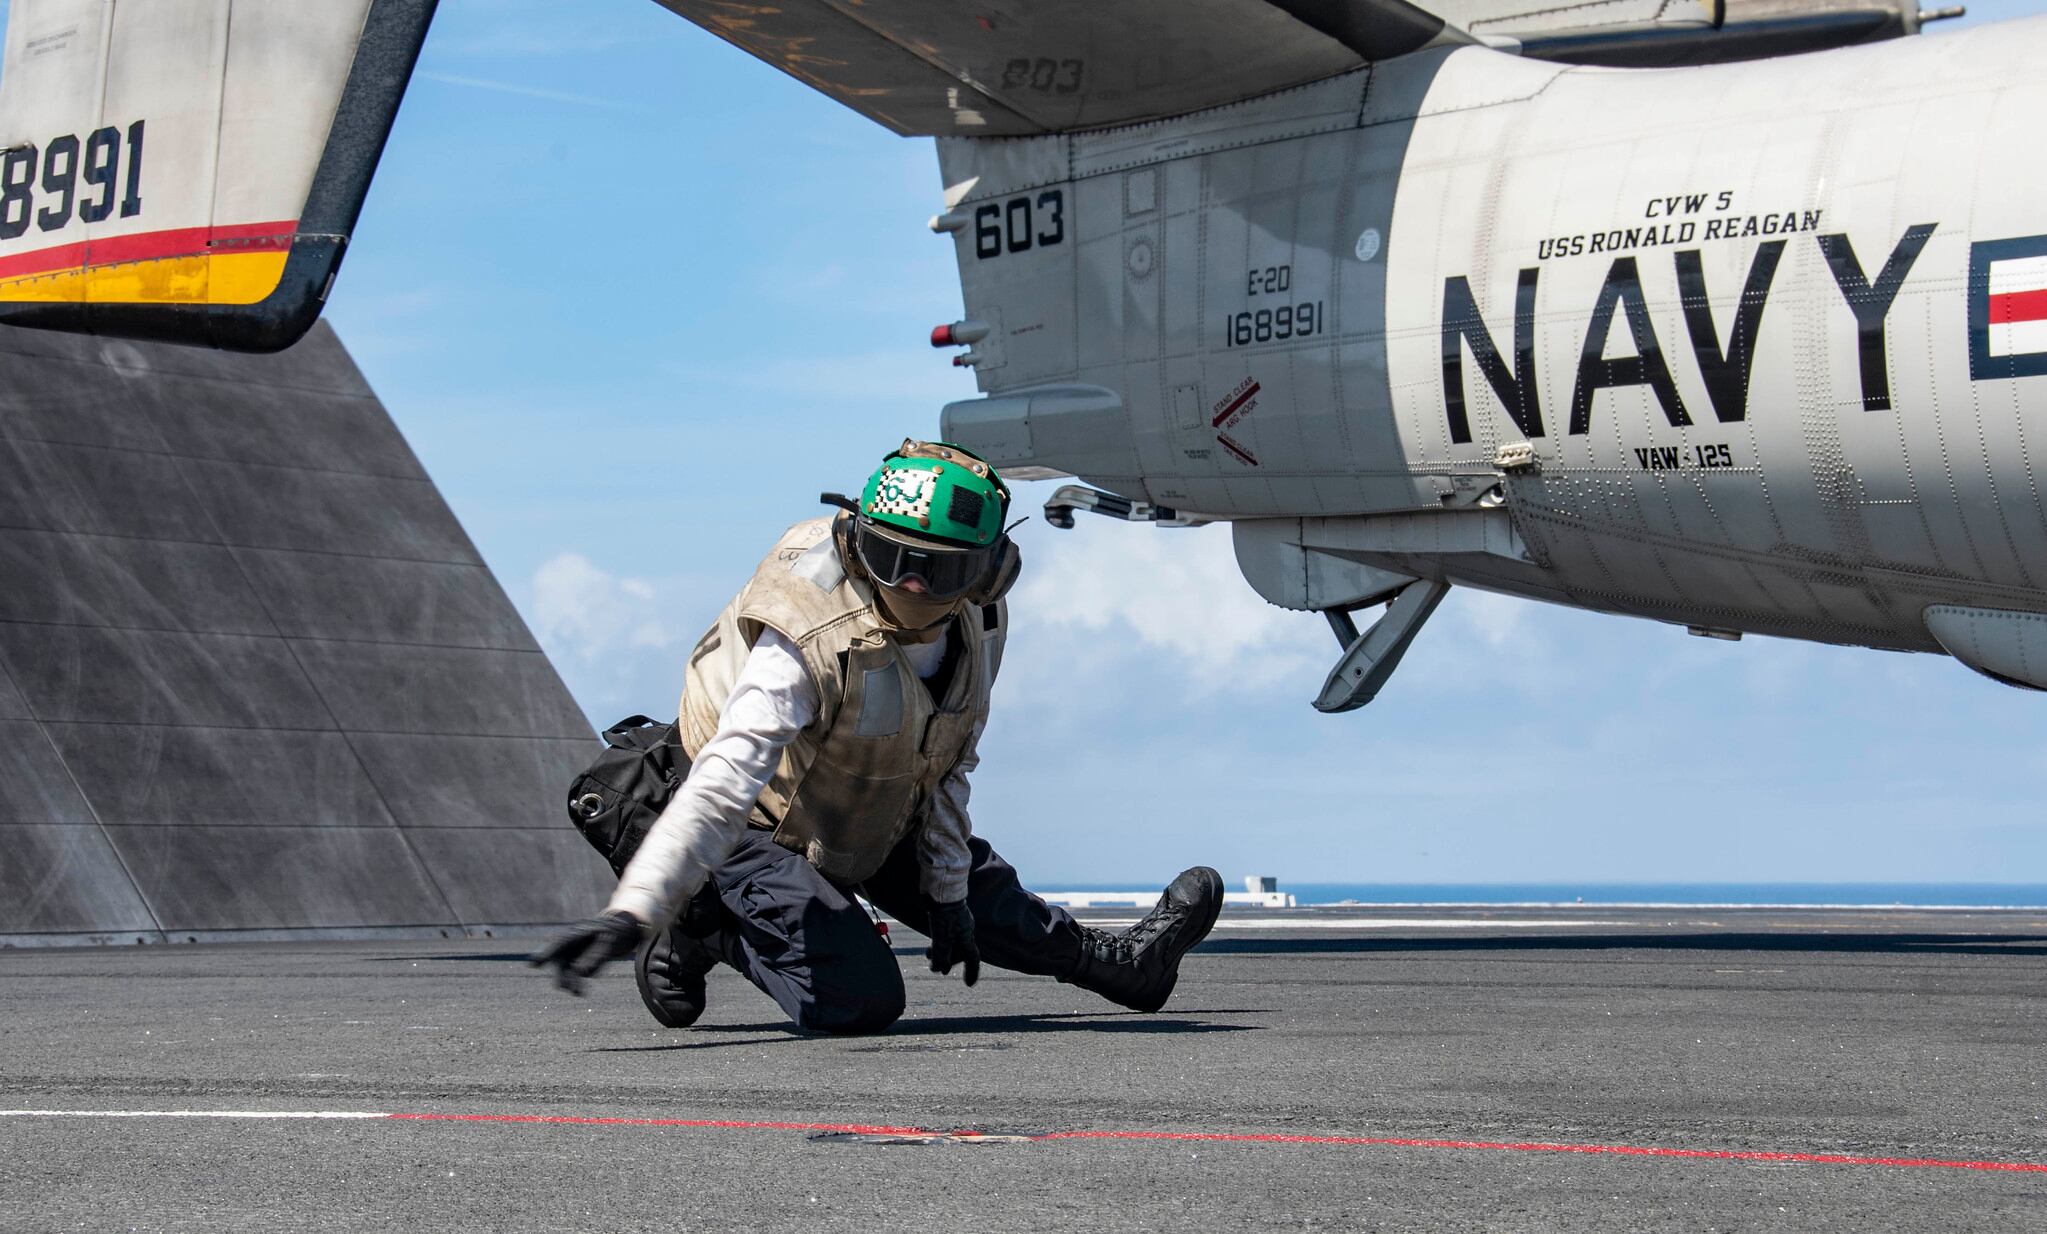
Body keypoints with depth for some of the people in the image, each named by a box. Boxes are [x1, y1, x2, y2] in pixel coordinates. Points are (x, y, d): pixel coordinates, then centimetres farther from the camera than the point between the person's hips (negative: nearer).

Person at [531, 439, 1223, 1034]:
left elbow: (949, 762, 0)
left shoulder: (977, 623, -16)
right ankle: (700, 925, 3)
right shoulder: (810, 644, -39)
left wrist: (949, 890, 4)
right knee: (859, 1004, -15)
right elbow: (720, 788, -45)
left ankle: (1115, 962, 48)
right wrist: (631, 913, -55)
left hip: (877, 818, 7)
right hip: (770, 830, -7)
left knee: (981, 898, 21)